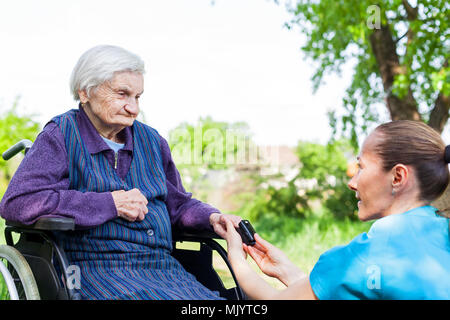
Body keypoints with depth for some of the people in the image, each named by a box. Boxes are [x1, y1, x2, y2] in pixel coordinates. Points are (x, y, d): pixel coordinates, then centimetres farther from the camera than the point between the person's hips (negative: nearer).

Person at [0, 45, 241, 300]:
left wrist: (212, 218, 2)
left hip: (163, 268, 6)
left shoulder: (151, 140, 18)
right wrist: (110, 204, -13)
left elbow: (178, 204, 26)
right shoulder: (62, 135, 0)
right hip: (96, 268, -6)